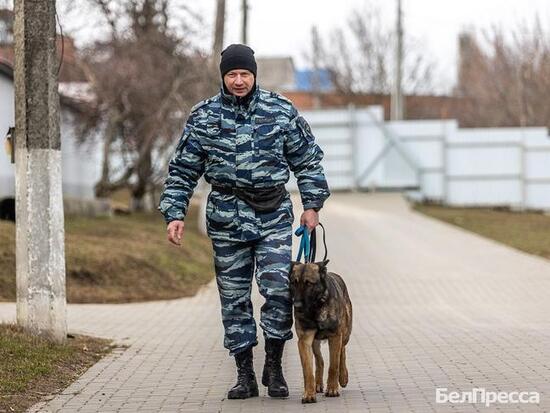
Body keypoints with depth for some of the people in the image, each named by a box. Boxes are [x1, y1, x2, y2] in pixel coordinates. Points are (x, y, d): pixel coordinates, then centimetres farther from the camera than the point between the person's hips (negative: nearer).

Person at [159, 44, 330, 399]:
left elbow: (308, 160, 9)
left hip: (274, 214, -1)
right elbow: (183, 170, 7)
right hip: (227, 217, 1)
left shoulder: (281, 111, 3)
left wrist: (312, 205, 3)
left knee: (279, 288, -11)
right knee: (234, 298, 3)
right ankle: (245, 376, 11)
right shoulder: (203, 116, 4)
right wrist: (175, 213, -1)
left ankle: (274, 367, 4)